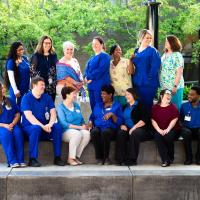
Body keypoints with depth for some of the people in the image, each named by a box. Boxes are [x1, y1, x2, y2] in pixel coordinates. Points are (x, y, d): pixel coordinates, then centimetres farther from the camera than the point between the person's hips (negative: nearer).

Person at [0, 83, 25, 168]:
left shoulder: (9, 101, 13)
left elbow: (17, 114, 13)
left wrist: (12, 124, -7)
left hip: (12, 125, 3)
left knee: (18, 132, -31)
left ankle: (20, 160, -33)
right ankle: (12, 161, -37)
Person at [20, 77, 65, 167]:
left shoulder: (47, 97, 9)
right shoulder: (26, 98, -6)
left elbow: (53, 112, 0)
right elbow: (28, 116, -17)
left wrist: (50, 124, -22)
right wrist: (42, 126, -27)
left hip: (45, 127, 4)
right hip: (29, 126, -4)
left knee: (57, 127, -22)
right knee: (36, 128, -36)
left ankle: (57, 157, -18)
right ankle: (32, 159, -31)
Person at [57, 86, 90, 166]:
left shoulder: (76, 106, 17)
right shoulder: (61, 107, -3)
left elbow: (82, 120, 21)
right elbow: (64, 123, -14)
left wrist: (84, 125, -4)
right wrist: (79, 127, -16)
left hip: (79, 130, 6)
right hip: (66, 131, -5)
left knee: (87, 133, -27)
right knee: (77, 133, -36)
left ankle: (76, 156, -18)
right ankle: (71, 158, -25)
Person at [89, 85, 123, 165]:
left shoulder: (117, 105, 14)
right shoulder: (98, 105, 27)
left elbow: (119, 122, 4)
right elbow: (92, 117, 23)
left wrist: (112, 115, -12)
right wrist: (90, 122, 1)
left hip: (110, 128, -3)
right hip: (98, 127, 3)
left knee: (105, 132, -39)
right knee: (95, 131, -35)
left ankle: (106, 157, -25)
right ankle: (99, 158, -26)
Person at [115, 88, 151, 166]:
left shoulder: (140, 105, -1)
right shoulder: (125, 107, 20)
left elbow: (144, 120, -11)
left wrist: (134, 128, -18)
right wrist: (122, 125, -1)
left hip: (140, 128, -5)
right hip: (127, 129, 5)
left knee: (134, 134, -37)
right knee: (120, 133, -26)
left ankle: (132, 159, -31)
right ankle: (121, 159, -29)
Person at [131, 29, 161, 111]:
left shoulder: (153, 51, -5)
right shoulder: (136, 51, 13)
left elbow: (155, 67, -14)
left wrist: (149, 78, -16)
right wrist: (133, 78, 12)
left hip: (148, 84, -6)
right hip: (136, 83, 6)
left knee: (147, 105, -3)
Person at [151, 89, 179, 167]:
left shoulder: (173, 107, 7)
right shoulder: (155, 107, 9)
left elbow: (174, 120, -3)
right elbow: (153, 120, 2)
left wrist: (167, 130, -17)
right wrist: (159, 130, -13)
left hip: (171, 129, -1)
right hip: (159, 130, 1)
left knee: (168, 136, -33)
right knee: (157, 137, -31)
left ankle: (171, 157, -12)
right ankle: (165, 160, -30)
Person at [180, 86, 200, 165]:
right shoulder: (184, 106, 7)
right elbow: (181, 119, 14)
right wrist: (183, 126, -5)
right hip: (187, 128, 1)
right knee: (186, 133, -36)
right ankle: (188, 158, -23)